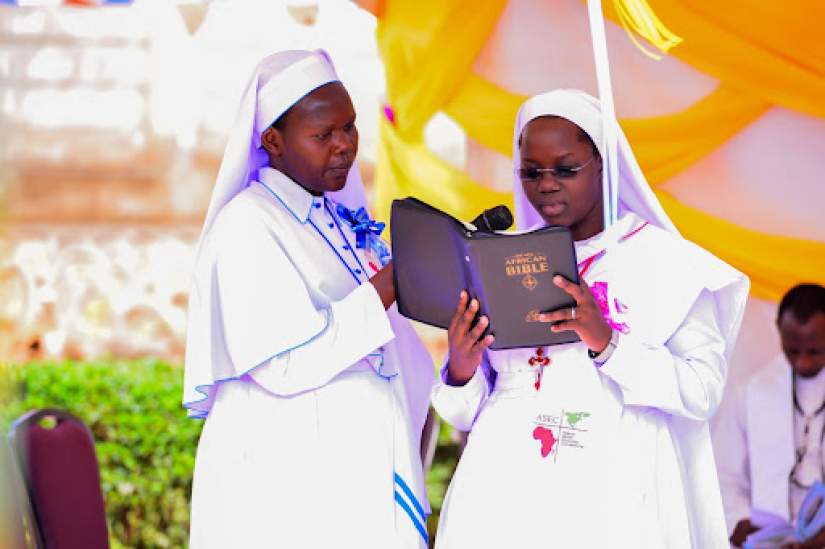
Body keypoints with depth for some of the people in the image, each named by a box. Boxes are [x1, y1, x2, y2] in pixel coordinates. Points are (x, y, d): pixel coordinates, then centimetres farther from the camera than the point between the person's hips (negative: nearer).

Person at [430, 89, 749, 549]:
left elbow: (703, 394, -7)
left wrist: (608, 343, -19)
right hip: (505, 495, 3)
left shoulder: (665, 260, 1)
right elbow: (468, 413, 11)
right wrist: (461, 372, -10)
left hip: (613, 498, -2)